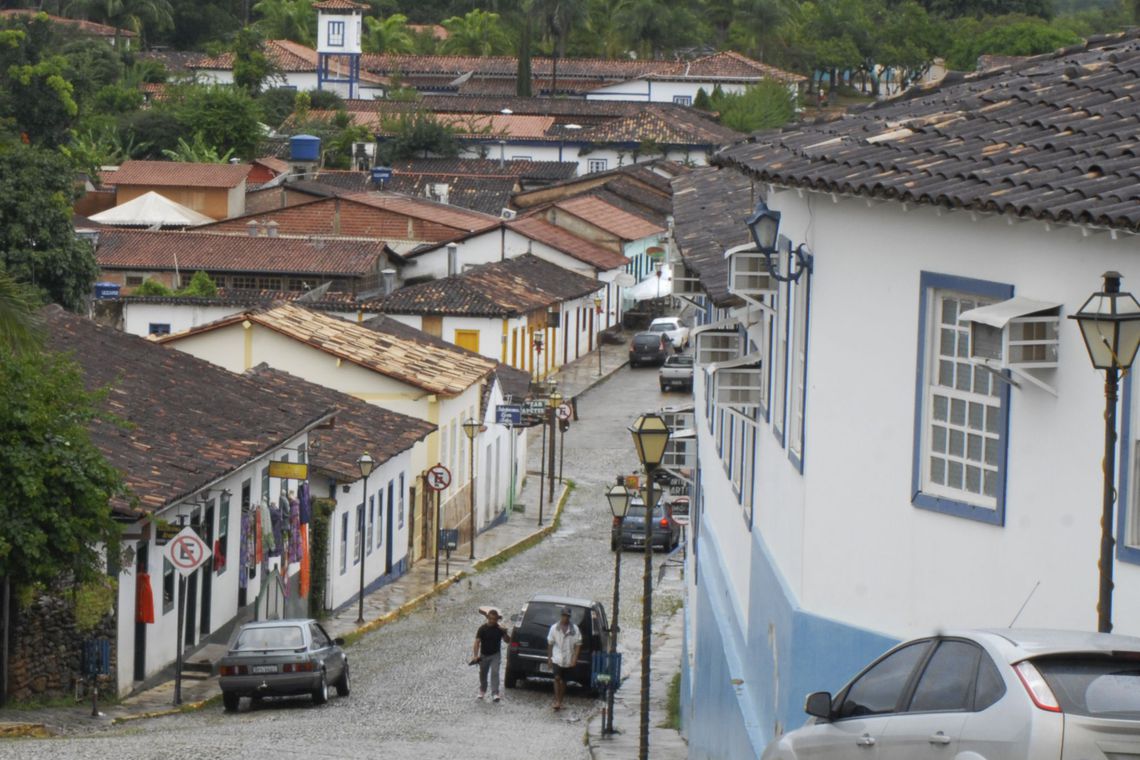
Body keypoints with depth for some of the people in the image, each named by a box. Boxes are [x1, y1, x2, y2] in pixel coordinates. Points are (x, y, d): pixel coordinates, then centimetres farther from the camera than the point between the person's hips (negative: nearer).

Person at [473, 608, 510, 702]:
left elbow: (508, 640, -6)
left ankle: (495, 693, -18)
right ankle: (482, 691, 36)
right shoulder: (482, 629, -12)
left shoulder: (499, 628, -7)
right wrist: (476, 655, -23)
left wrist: (504, 633, -26)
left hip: (495, 655, -1)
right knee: (483, 674, 14)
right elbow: (477, 642, -14)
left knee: (495, 672, -16)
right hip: (484, 655, 1)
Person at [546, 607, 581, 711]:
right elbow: (550, 644, 7)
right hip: (557, 658, -1)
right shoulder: (554, 628, 1)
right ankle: (557, 701, -16)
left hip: (568, 660, 1)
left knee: (563, 681, 8)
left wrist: (574, 659, -9)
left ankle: (559, 701, 18)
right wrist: (549, 657, 5)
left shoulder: (574, 629, -2)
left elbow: (578, 645, -2)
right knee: (557, 678, -15)